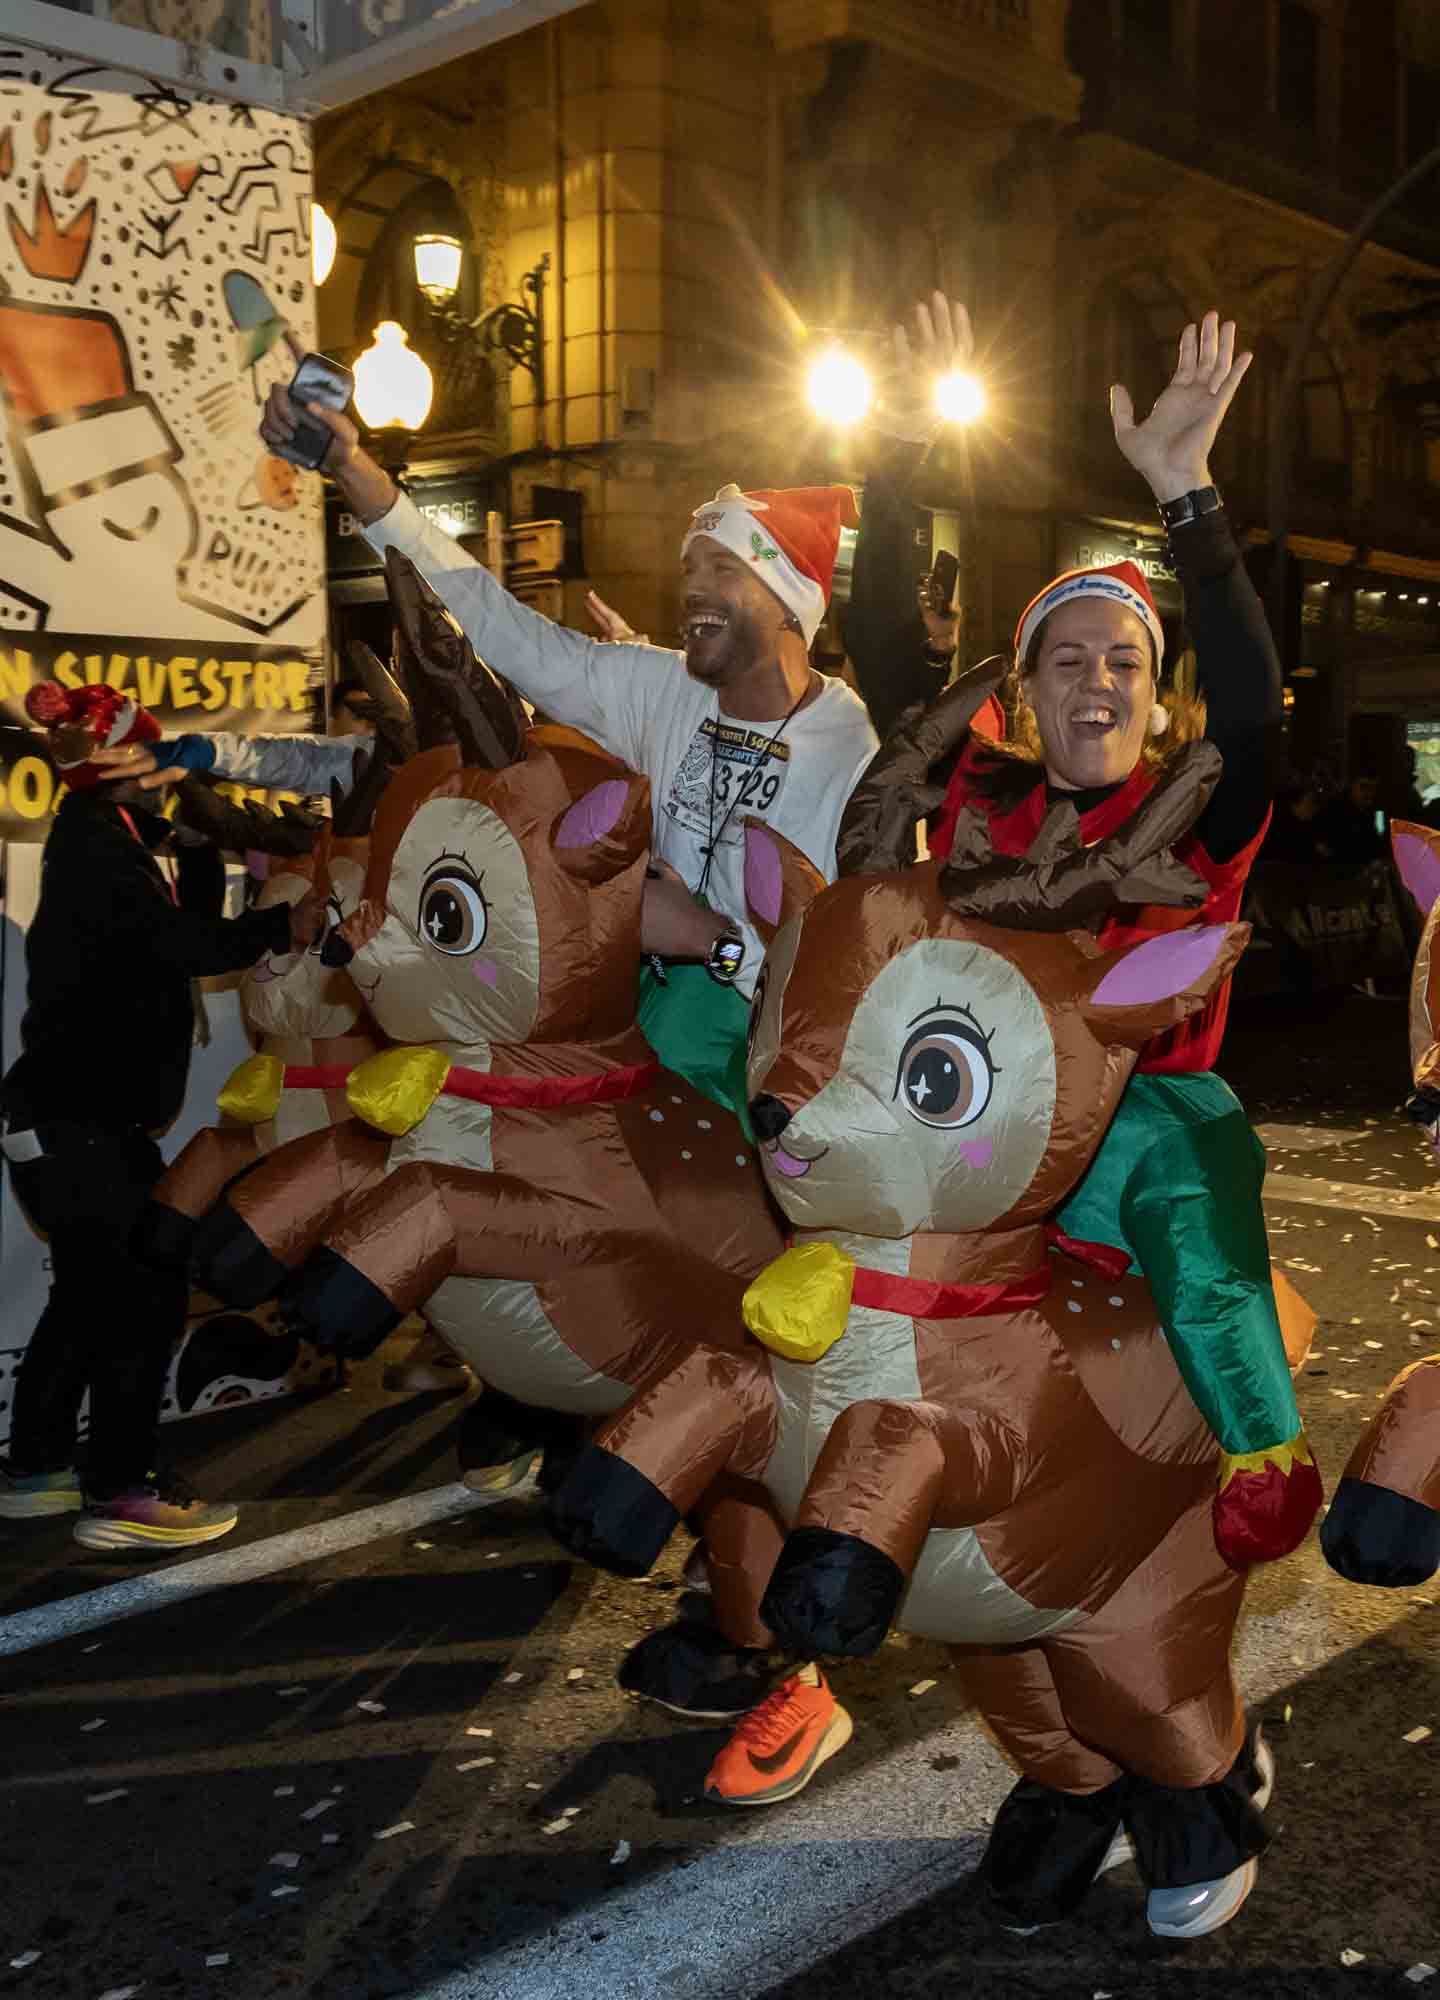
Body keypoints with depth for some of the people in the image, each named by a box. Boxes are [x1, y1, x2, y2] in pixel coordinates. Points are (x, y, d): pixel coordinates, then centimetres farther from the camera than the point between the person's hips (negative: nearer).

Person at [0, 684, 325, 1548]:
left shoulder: (107, 839, 17)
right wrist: (283, 925, -19)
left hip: (73, 1117, 11)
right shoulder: (96, 839, -14)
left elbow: (182, 937, 14)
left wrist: (205, 851, 4)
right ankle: (119, 1494, -1)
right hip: (75, 1121, -11)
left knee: (93, 1291, 18)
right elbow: (178, 946, -24)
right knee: (149, 1293, -8)